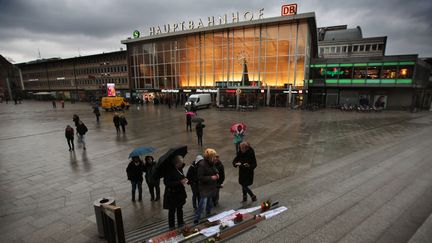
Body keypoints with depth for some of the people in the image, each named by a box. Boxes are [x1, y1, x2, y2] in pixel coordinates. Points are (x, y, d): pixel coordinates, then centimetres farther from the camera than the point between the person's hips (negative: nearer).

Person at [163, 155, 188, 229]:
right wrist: (180, 182, -28)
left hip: (180, 193, 7)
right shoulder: (169, 170, -19)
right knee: (172, 210, 7)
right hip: (172, 194, -7)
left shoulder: (179, 169, 3)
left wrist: (184, 180, -5)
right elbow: (167, 183, -23)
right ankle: (171, 226, 22)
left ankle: (180, 223, 36)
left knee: (180, 209, 20)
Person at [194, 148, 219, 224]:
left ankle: (208, 215, 43)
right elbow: (200, 177, -23)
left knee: (210, 203, 22)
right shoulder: (202, 165, -22)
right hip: (204, 188, -8)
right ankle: (196, 219, 2)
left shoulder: (212, 163, 0)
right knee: (203, 204, -10)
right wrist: (211, 177, -26)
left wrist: (216, 174, -2)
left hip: (212, 186, 8)